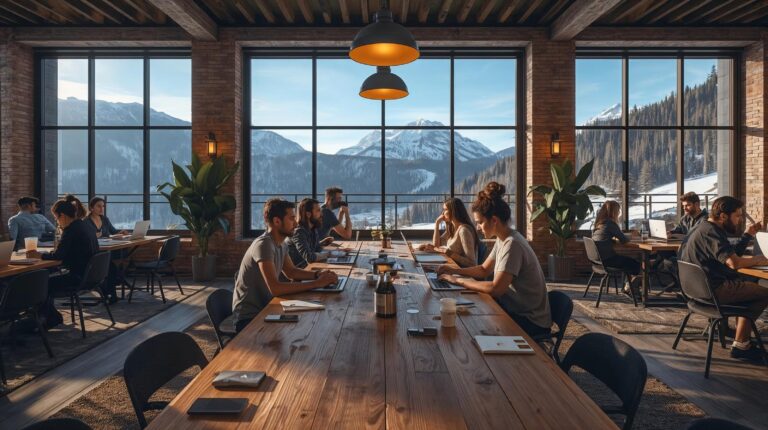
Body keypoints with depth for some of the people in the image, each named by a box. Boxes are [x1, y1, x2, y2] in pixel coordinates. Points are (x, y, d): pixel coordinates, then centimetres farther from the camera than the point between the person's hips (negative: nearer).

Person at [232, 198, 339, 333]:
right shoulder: (264, 245, -23)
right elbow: (275, 288, -31)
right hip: (249, 318, -8)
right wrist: (316, 283, -27)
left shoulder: (281, 243, 3)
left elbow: (291, 271, 15)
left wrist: (317, 274, -3)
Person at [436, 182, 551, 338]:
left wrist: (459, 280, -21)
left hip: (530, 321, -8)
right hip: (515, 307, 8)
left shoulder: (512, 244, -25)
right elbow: (484, 270, 14)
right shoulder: (502, 240, 3)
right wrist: (455, 270, 0)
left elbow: (496, 289, -30)